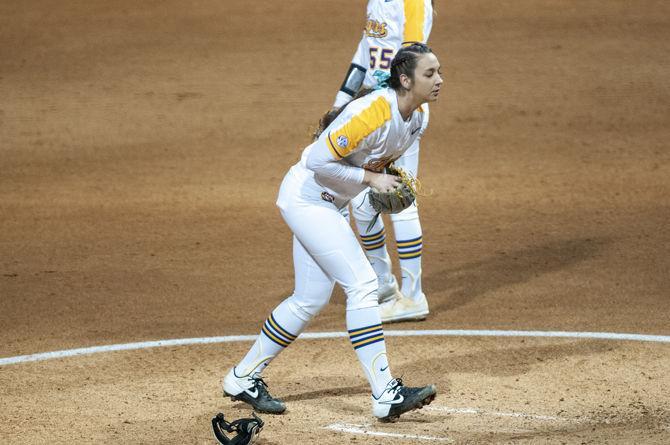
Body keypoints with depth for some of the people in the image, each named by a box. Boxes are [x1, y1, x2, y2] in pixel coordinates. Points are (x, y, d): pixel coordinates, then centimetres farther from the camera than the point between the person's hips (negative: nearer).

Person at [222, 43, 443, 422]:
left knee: (311, 300, 13)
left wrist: (390, 179, -1)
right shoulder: (373, 114, -29)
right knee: (362, 283, -16)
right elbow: (318, 161, -28)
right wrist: (370, 179, -24)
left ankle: (244, 379, 26)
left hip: (333, 204, 10)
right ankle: (387, 395, -17)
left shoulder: (417, 116, -1)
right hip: (306, 196, -10)